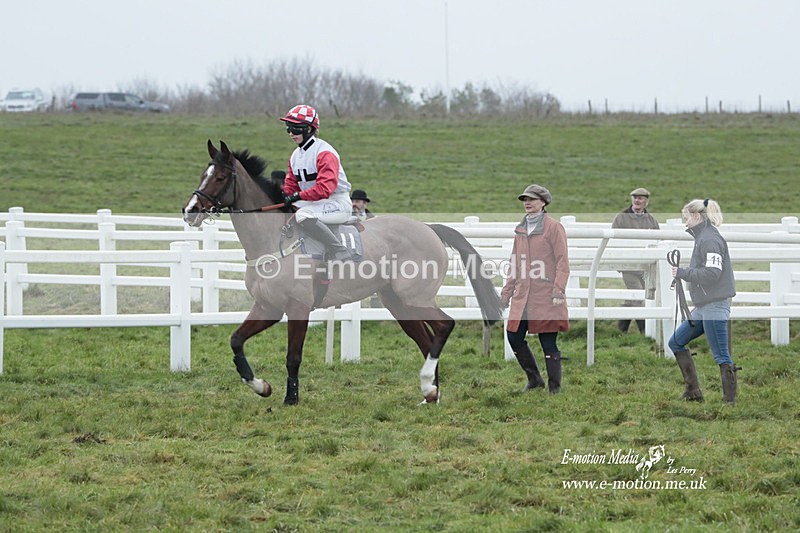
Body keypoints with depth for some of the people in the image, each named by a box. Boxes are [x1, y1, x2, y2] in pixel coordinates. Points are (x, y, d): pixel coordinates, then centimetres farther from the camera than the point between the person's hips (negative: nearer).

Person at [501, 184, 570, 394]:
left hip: (546, 297, -7)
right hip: (523, 297, 7)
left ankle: (554, 388, 6)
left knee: (548, 343, -3)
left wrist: (558, 290, -17)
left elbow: (563, 262, -9)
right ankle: (534, 379, 21)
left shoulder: (554, 227, -5)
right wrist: (506, 292, 18)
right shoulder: (520, 229, 15)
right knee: (513, 337, 4)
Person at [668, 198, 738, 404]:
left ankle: (730, 400, -4)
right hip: (704, 306, 11)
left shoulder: (709, 239, -14)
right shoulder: (702, 237, 17)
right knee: (676, 342, 13)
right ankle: (693, 392, 13)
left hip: (715, 306, -11)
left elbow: (712, 273, -23)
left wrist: (683, 273, -15)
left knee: (721, 356, -8)